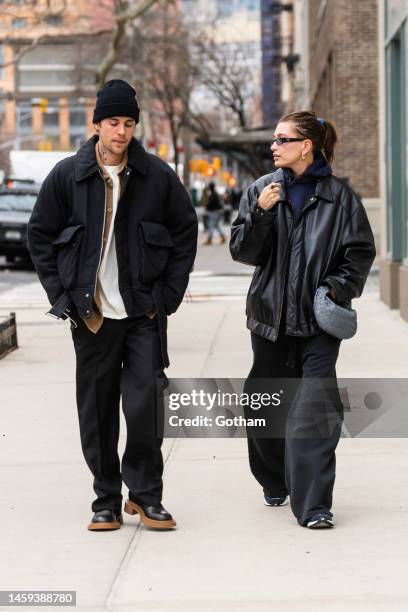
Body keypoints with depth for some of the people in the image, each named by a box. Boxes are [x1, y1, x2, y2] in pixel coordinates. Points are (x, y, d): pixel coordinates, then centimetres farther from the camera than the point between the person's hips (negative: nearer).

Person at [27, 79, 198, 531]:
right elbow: (40, 236, 8)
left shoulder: (157, 175, 1)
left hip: (144, 312, -1)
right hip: (91, 314, 1)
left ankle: (144, 494, 9)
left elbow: (186, 231, 9)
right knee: (97, 411, 5)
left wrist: (169, 294, 2)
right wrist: (61, 295, 1)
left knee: (145, 404, -7)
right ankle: (107, 500, 16)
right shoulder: (67, 175, 1)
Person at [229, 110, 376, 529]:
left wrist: (339, 287, -10)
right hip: (270, 315, 3)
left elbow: (360, 251, 4)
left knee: (315, 408, -12)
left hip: (318, 320, -3)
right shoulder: (262, 190, 5)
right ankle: (275, 483, 35)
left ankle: (313, 505, -12)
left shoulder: (338, 195, 0)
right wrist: (261, 213, -14)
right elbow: (241, 250, 1)